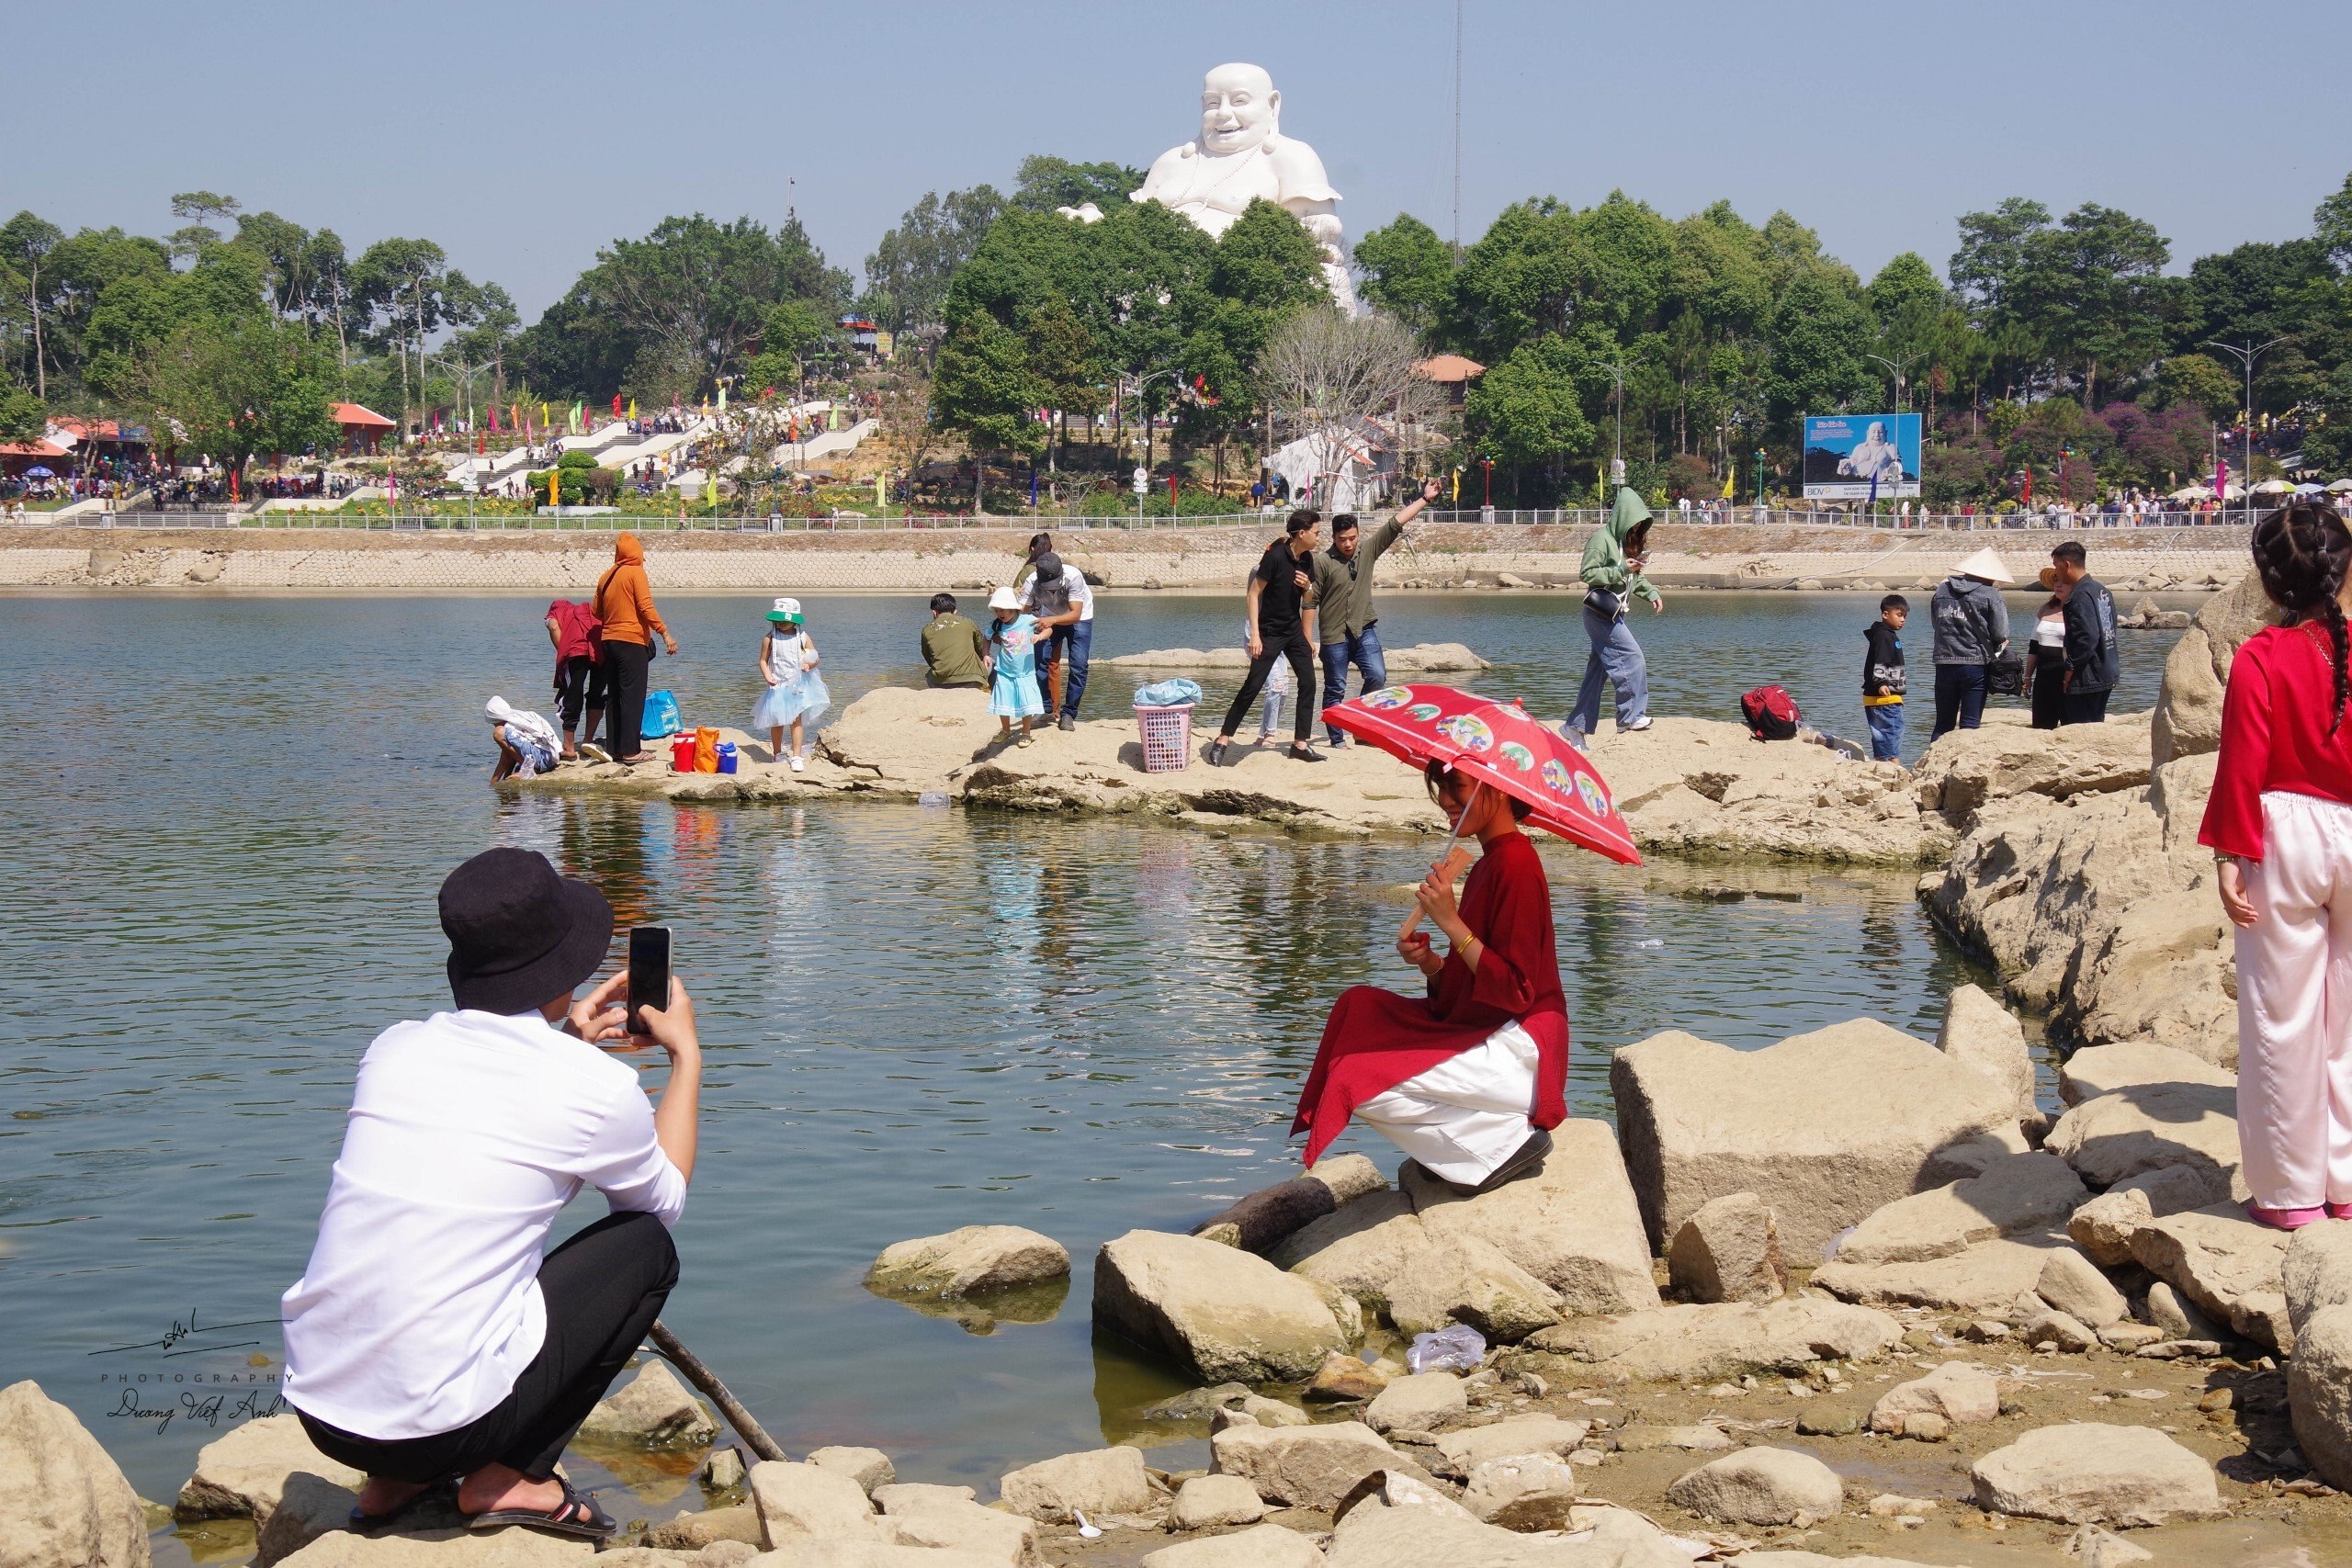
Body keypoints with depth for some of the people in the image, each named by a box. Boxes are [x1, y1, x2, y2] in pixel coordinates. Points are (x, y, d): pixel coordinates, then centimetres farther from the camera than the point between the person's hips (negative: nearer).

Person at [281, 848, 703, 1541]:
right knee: (646, 1245, 13)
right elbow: (667, 1198, 17)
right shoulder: (593, 1087, -6)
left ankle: (391, 1481, 22)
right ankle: (512, 1477, 5)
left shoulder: (394, 1049, 7)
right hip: (443, 1423, -5)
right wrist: (687, 1056, 27)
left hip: (316, 1409, 6)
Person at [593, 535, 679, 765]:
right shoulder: (635, 572, -6)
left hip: (609, 640, 7)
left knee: (617, 697, 12)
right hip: (632, 641, -7)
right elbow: (646, 607, -15)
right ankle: (631, 750, -9)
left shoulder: (606, 577, 13)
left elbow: (596, 612, 15)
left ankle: (617, 748, 14)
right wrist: (665, 633, -16)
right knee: (633, 696, -6)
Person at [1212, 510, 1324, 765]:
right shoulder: (1275, 556, -19)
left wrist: (1308, 587, -9)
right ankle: (1222, 741, -4)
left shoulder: (1307, 560, 3)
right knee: (1252, 686, -10)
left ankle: (1300, 744, 9)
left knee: (1308, 683, 1)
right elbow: (1253, 594, -18)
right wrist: (1255, 634, -23)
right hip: (1269, 632, -7)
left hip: (1294, 630, 7)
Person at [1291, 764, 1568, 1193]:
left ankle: (1508, 1142, -5)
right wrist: (1429, 963, -5)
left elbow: (1515, 991, -20)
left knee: (1367, 1085, -17)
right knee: (1359, 1005, 7)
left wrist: (1451, 922, -21)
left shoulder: (1516, 864, -16)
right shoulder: (1489, 863, 14)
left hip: (1515, 1049, -10)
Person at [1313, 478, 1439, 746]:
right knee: (1335, 690, 2)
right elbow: (1311, 602, -6)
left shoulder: (1368, 550, 5)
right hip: (1334, 635, -3)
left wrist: (1425, 499, 2)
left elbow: (1395, 524, 4)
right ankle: (1336, 738, 12)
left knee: (1377, 676, -10)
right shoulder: (1322, 563, -7)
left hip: (1364, 629, 3)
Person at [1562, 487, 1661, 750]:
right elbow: (1587, 573, -17)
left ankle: (1576, 727, 13)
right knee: (1632, 657, -14)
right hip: (1600, 612, -9)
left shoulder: (1629, 541, 16)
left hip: (1613, 614, 9)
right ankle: (1631, 716, -9)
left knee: (1597, 672, 9)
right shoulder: (1602, 539, -12)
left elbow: (1634, 577, 24)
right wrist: (1621, 569, -21)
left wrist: (1651, 593, 8)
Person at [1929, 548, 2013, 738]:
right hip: (1976, 665, -4)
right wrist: (1993, 650, 14)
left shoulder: (1941, 590, 7)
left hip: (1944, 664, 4)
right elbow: (2000, 634, -7)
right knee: (1969, 725, 0)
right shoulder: (1990, 595, -6)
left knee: (1943, 725, 10)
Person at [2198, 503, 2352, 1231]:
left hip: (2285, 838, -3)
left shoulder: (2260, 660, -10)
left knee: (2284, 1019, 4)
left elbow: (2242, 767, -10)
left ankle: (2290, 1189, 10)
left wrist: (2230, 855, -5)